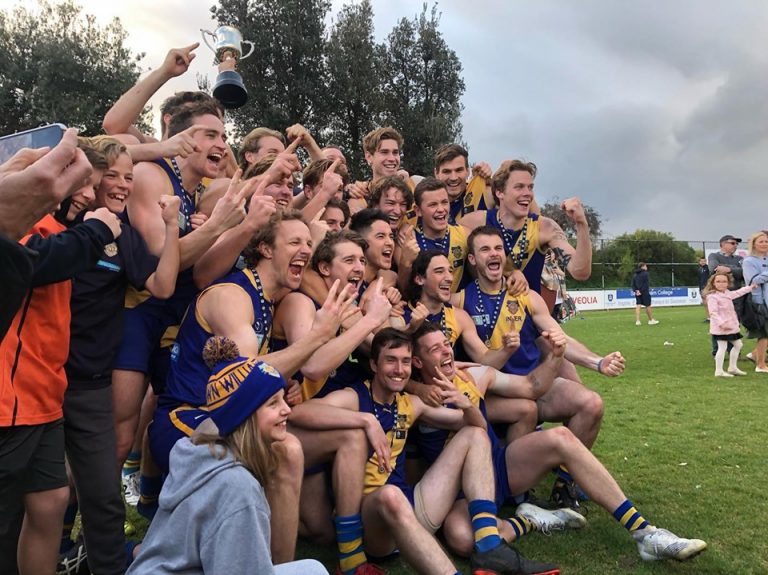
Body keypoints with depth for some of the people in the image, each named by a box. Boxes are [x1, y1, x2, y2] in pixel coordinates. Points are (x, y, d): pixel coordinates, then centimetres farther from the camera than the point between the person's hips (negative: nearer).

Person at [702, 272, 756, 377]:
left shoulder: (727, 293, 11)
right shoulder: (712, 297, -18)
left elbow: (738, 292, 32)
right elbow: (713, 313, -24)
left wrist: (750, 287, 41)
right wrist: (722, 323, -33)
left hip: (732, 326, 10)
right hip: (720, 328, -10)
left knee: (737, 345, 17)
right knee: (722, 347, -9)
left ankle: (732, 368, 29)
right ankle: (719, 371, -2)